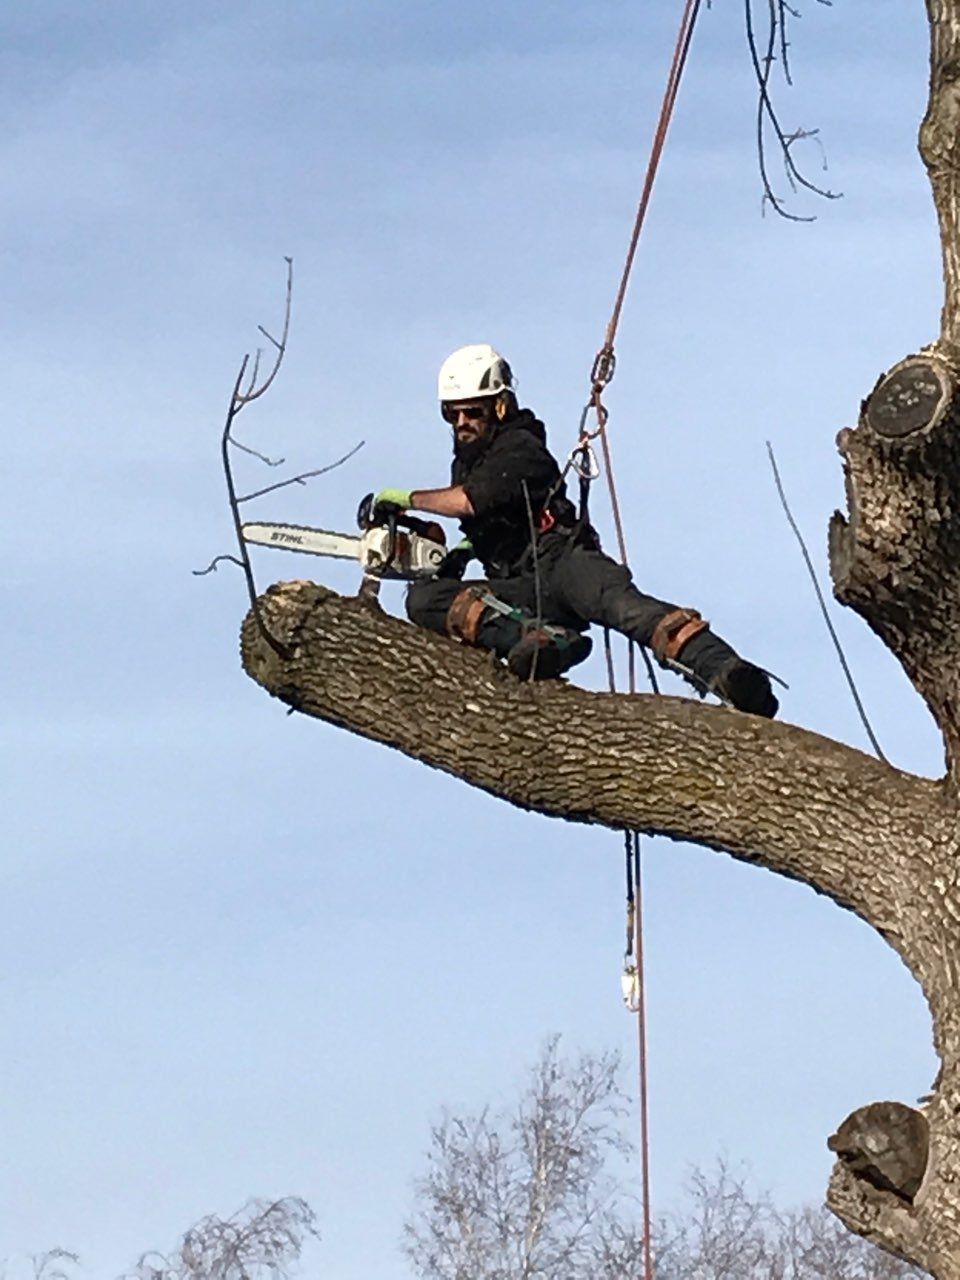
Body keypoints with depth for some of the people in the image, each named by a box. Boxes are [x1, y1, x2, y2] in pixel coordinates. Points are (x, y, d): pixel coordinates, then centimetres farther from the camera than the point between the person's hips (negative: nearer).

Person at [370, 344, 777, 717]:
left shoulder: (519, 447, -1)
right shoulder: (467, 460, 27)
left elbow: (472, 500, -17)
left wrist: (408, 498, -4)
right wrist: (463, 551, 20)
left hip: (561, 562, -7)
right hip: (521, 594, 7)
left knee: (619, 600, -40)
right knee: (423, 598, -19)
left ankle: (723, 670, -62)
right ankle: (536, 638, -44)